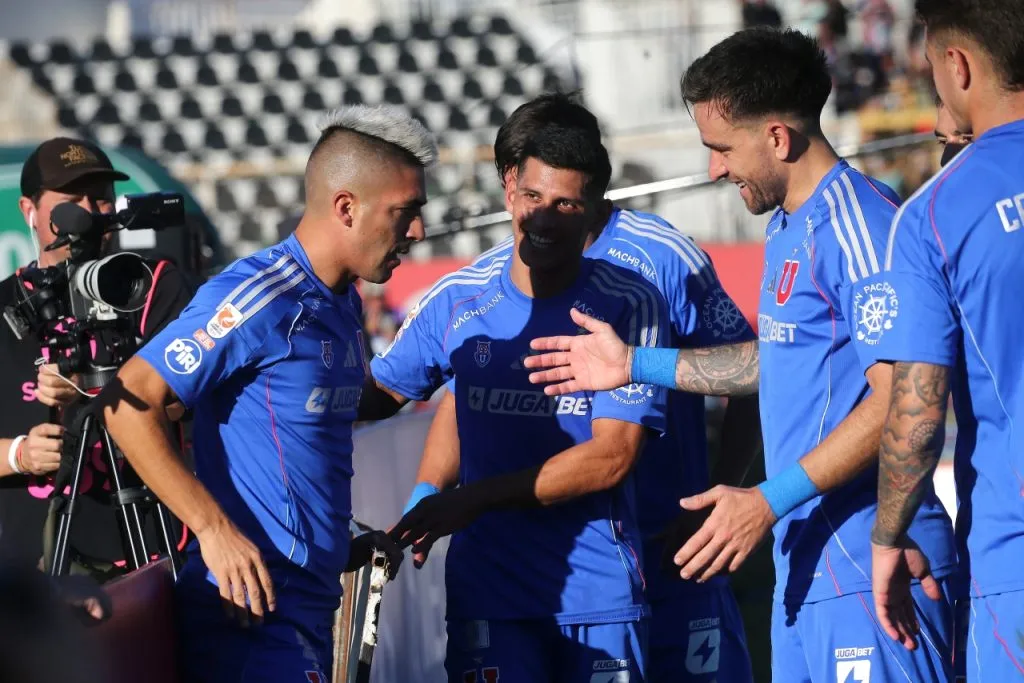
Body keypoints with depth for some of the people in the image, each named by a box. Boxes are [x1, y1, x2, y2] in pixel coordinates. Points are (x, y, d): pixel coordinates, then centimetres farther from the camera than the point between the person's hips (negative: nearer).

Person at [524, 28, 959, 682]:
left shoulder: (858, 223, -15)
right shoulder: (789, 228, 17)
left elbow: (897, 398, -21)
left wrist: (769, 500, -23)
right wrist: (637, 365, 30)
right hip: (806, 566, 10)